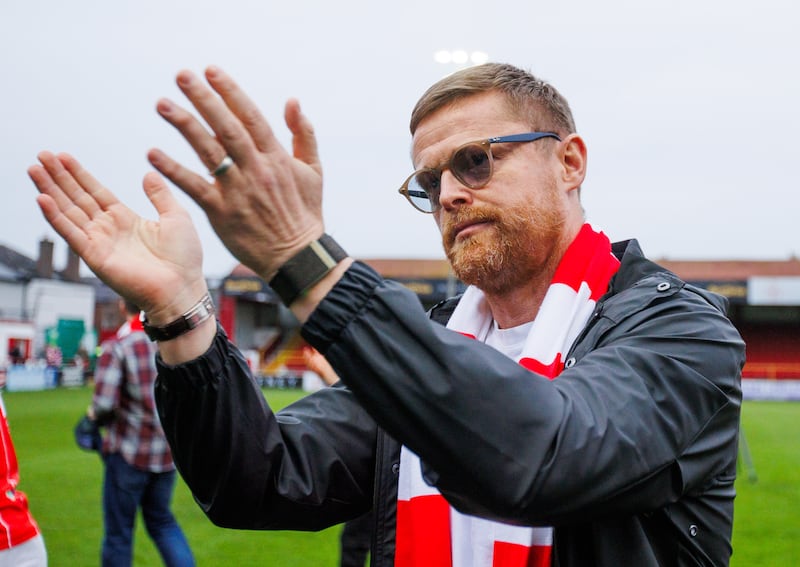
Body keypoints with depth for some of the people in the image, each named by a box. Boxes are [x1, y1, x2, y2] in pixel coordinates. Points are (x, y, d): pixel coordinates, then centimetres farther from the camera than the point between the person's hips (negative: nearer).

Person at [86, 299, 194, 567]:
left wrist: (95, 415, 2)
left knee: (119, 530, 10)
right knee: (161, 520, 22)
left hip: (129, 453, -5)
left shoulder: (116, 347, -13)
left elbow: (104, 405, -19)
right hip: (169, 451, 5)